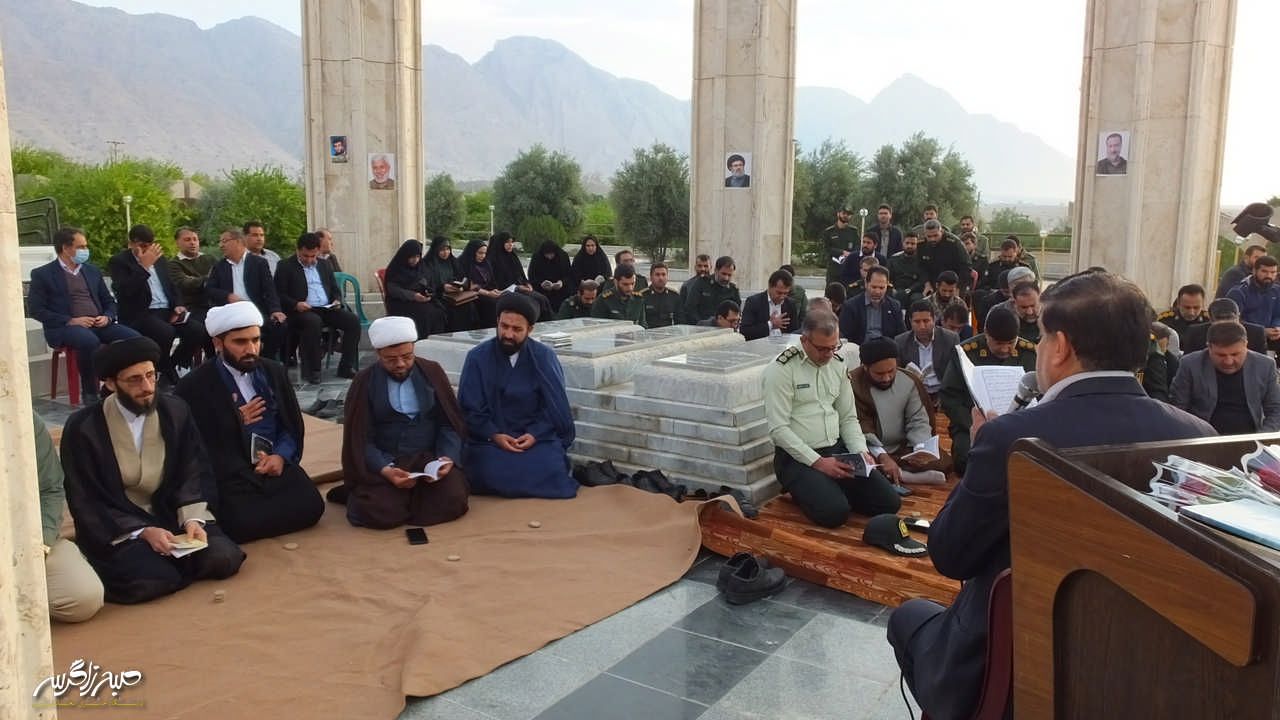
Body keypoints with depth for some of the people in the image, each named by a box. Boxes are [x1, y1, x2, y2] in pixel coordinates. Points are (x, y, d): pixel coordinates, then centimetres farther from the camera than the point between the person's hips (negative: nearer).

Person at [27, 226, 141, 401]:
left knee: (133, 337, -23)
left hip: (98, 325, 5)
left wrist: (107, 317, 0)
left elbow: (109, 301, 24)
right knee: (90, 341, -38)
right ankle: (89, 394, -23)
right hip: (65, 328, -5)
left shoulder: (93, 271, 21)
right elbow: (35, 309, -3)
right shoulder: (42, 274, 5)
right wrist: (70, 321, -14)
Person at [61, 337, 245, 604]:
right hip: (115, 528, -3)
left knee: (224, 559, -21)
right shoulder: (82, 426, -9)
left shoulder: (176, 411, 1)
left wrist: (192, 519, -17)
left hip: (171, 515, 3)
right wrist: (142, 532, -21)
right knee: (150, 581, -30)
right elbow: (85, 502, -8)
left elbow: (194, 472, 3)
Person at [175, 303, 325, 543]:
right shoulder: (194, 386, -1)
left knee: (311, 507, -20)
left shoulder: (274, 372, 12)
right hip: (229, 474, -4)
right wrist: (237, 422, -9)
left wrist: (281, 455, -6)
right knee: (243, 524, -31)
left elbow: (293, 425, 13)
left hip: (275, 463, 4)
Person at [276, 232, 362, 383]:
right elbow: (279, 295, -2)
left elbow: (335, 289, 25)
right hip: (302, 311, -5)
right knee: (314, 322, -39)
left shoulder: (324, 265, 20)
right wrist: (296, 304, -20)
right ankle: (312, 370, -27)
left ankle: (346, 367, -15)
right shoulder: (286, 267, 4)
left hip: (328, 309, 5)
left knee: (353, 320, -20)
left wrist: (337, 301, 2)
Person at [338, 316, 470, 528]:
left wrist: (447, 457, -15)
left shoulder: (432, 372, 4)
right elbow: (361, 438, -4)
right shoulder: (364, 382, 0)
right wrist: (385, 469, -22)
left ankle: (410, 495, 4)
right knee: (379, 512, -28)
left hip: (428, 457, 1)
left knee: (452, 500, -26)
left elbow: (450, 423, 5)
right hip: (381, 462, -1)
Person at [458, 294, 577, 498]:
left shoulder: (544, 357, 3)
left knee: (550, 472, -25)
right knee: (491, 474, -30)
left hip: (538, 437, 1)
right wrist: (494, 435, -15)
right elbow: (469, 409, -1)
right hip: (489, 439, -1)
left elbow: (555, 405, 0)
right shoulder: (477, 357, 0)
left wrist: (535, 434, -15)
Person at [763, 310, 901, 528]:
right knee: (834, 512, -27)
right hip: (798, 458, -6)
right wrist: (817, 462, -20)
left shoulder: (837, 364, 9)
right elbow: (778, 428, -16)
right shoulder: (781, 370, -12)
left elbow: (848, 418, 14)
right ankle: (804, 491, 4)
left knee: (889, 502, -8)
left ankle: (832, 489, 13)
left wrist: (861, 452, -4)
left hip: (838, 450, 6)